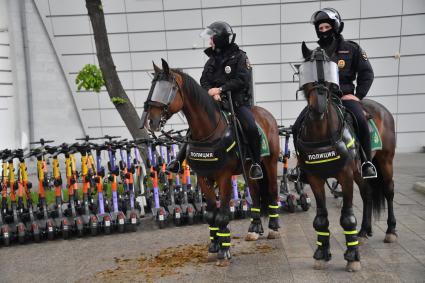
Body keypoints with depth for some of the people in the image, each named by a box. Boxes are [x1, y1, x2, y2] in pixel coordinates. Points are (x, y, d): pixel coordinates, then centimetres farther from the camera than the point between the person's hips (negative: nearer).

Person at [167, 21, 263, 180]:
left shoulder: (239, 57, -2)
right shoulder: (212, 59, 12)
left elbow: (242, 80, -13)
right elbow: (204, 81, 6)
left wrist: (220, 89, -19)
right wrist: (212, 92, -16)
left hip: (238, 101, -4)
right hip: (216, 101, 5)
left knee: (251, 128, -26)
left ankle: (256, 164, -8)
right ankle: (179, 160, 6)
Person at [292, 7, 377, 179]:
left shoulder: (351, 49, 8)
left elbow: (366, 73, 8)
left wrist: (358, 95, -4)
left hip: (344, 95, -3)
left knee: (360, 120, -32)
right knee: (297, 127, -13)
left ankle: (367, 162, -14)